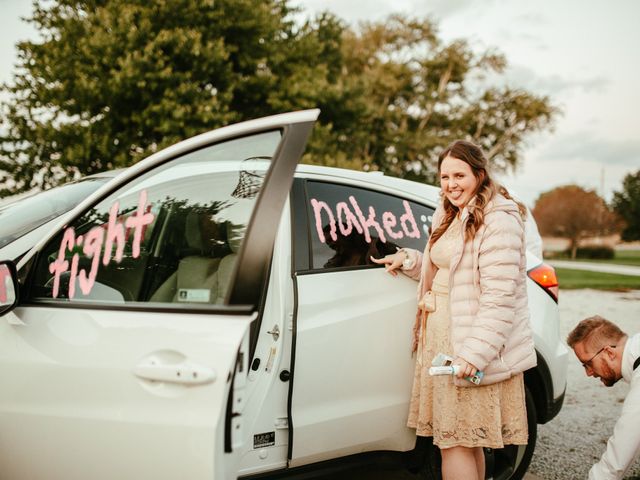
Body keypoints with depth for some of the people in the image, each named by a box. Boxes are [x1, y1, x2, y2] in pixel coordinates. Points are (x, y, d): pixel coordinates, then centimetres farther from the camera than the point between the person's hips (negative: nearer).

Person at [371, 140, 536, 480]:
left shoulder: (498, 219, -14)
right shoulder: (451, 216, 16)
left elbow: (499, 296, -20)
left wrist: (474, 354, -24)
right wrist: (408, 261, 11)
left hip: (474, 348, -9)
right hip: (444, 338, 9)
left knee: (456, 442, -5)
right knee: (465, 441, 15)